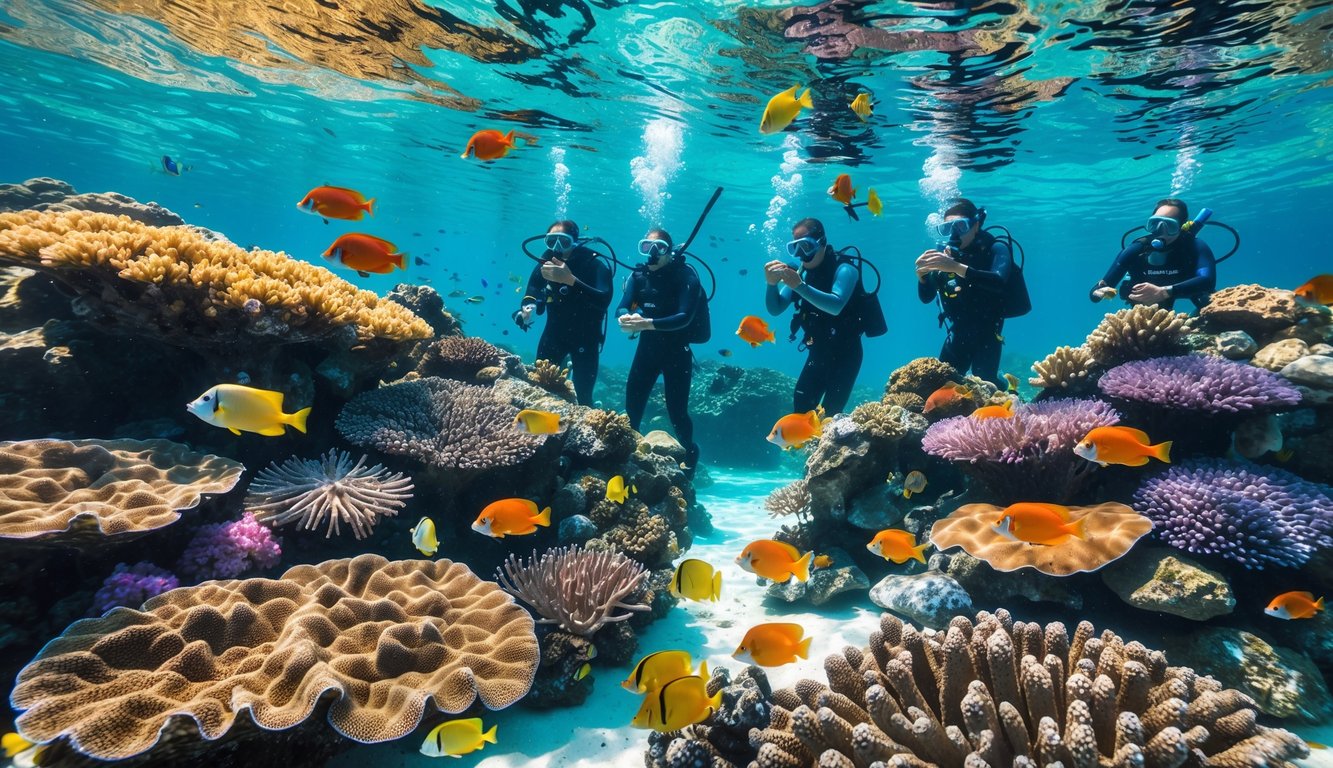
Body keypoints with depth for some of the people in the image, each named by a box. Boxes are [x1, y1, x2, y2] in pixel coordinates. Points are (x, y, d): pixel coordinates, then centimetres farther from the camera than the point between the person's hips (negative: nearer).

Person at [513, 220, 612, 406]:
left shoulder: (595, 263, -21)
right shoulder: (546, 260, -7)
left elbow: (604, 300, -37)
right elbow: (532, 291, 6)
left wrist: (570, 280, -48)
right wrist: (526, 308, -18)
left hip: (585, 335, -4)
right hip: (555, 330, 4)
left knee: (582, 396, -5)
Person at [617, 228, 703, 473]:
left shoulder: (686, 276, -16)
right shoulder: (638, 275, -1)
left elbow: (685, 317, -27)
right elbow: (621, 308, -8)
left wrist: (648, 323, -40)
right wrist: (625, 318, -33)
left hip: (677, 349, -4)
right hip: (647, 346, 4)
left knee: (677, 411, -2)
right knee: (632, 406, 2)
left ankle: (689, 453, 26)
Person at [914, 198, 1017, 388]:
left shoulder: (995, 248, -14)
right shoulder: (945, 252, -3)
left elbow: (999, 282, -35)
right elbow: (926, 298, 1)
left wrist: (957, 267, -46)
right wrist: (922, 275, -21)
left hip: (987, 330, -4)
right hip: (959, 331, 4)